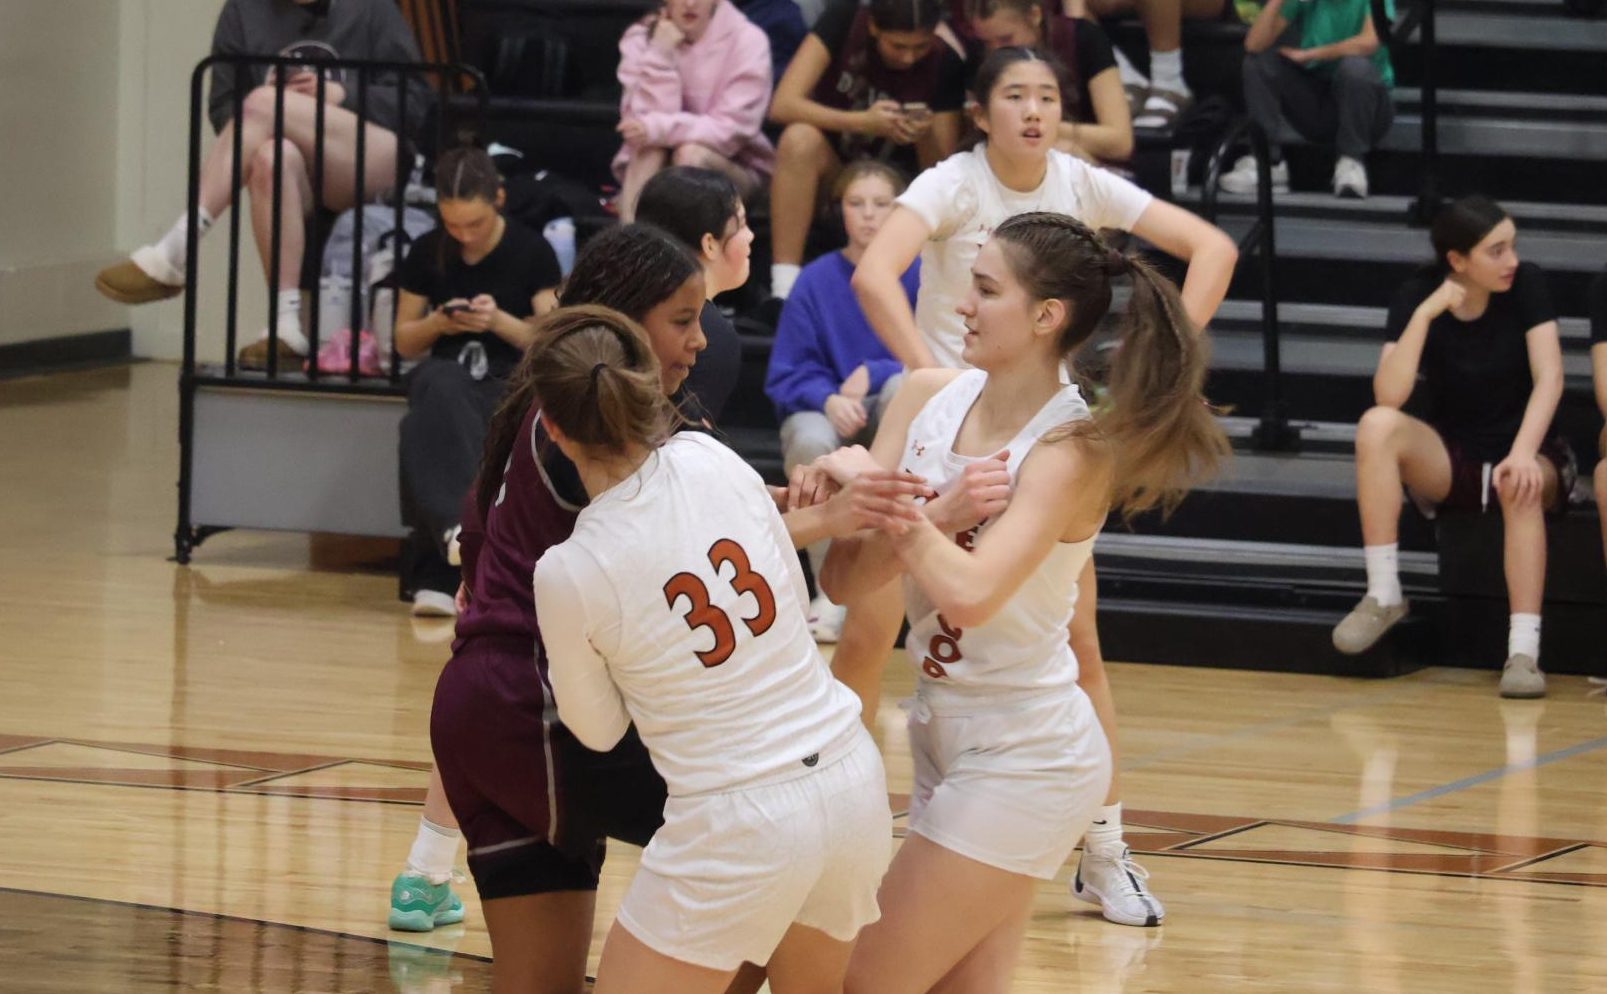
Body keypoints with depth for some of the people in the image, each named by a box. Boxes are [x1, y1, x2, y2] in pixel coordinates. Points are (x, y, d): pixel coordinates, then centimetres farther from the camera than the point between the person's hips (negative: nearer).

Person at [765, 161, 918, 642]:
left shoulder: (917, 275, -4)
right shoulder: (816, 280, -3)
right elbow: (786, 376, -3)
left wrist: (871, 374, -19)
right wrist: (828, 399, -24)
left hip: (894, 420, 0)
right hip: (823, 410, 0)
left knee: (902, 387, -35)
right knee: (810, 440, -35)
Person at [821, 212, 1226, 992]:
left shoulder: (1072, 451, -18)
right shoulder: (930, 398, 0)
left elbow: (969, 593, -32)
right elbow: (845, 578, -4)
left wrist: (894, 510, -20)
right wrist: (938, 512, -20)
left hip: (1021, 761, -7)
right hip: (948, 741, 7)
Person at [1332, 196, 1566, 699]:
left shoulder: (1526, 285, -9)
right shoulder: (1417, 296, -8)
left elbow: (1549, 376, -19)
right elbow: (1389, 397, -20)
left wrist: (1523, 452, -34)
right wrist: (1425, 313, -27)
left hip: (1522, 452, -1)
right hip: (1448, 462, 1)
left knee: (1520, 485, -38)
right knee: (1377, 425, -28)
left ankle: (1524, 651, -44)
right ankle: (1383, 595, -25)